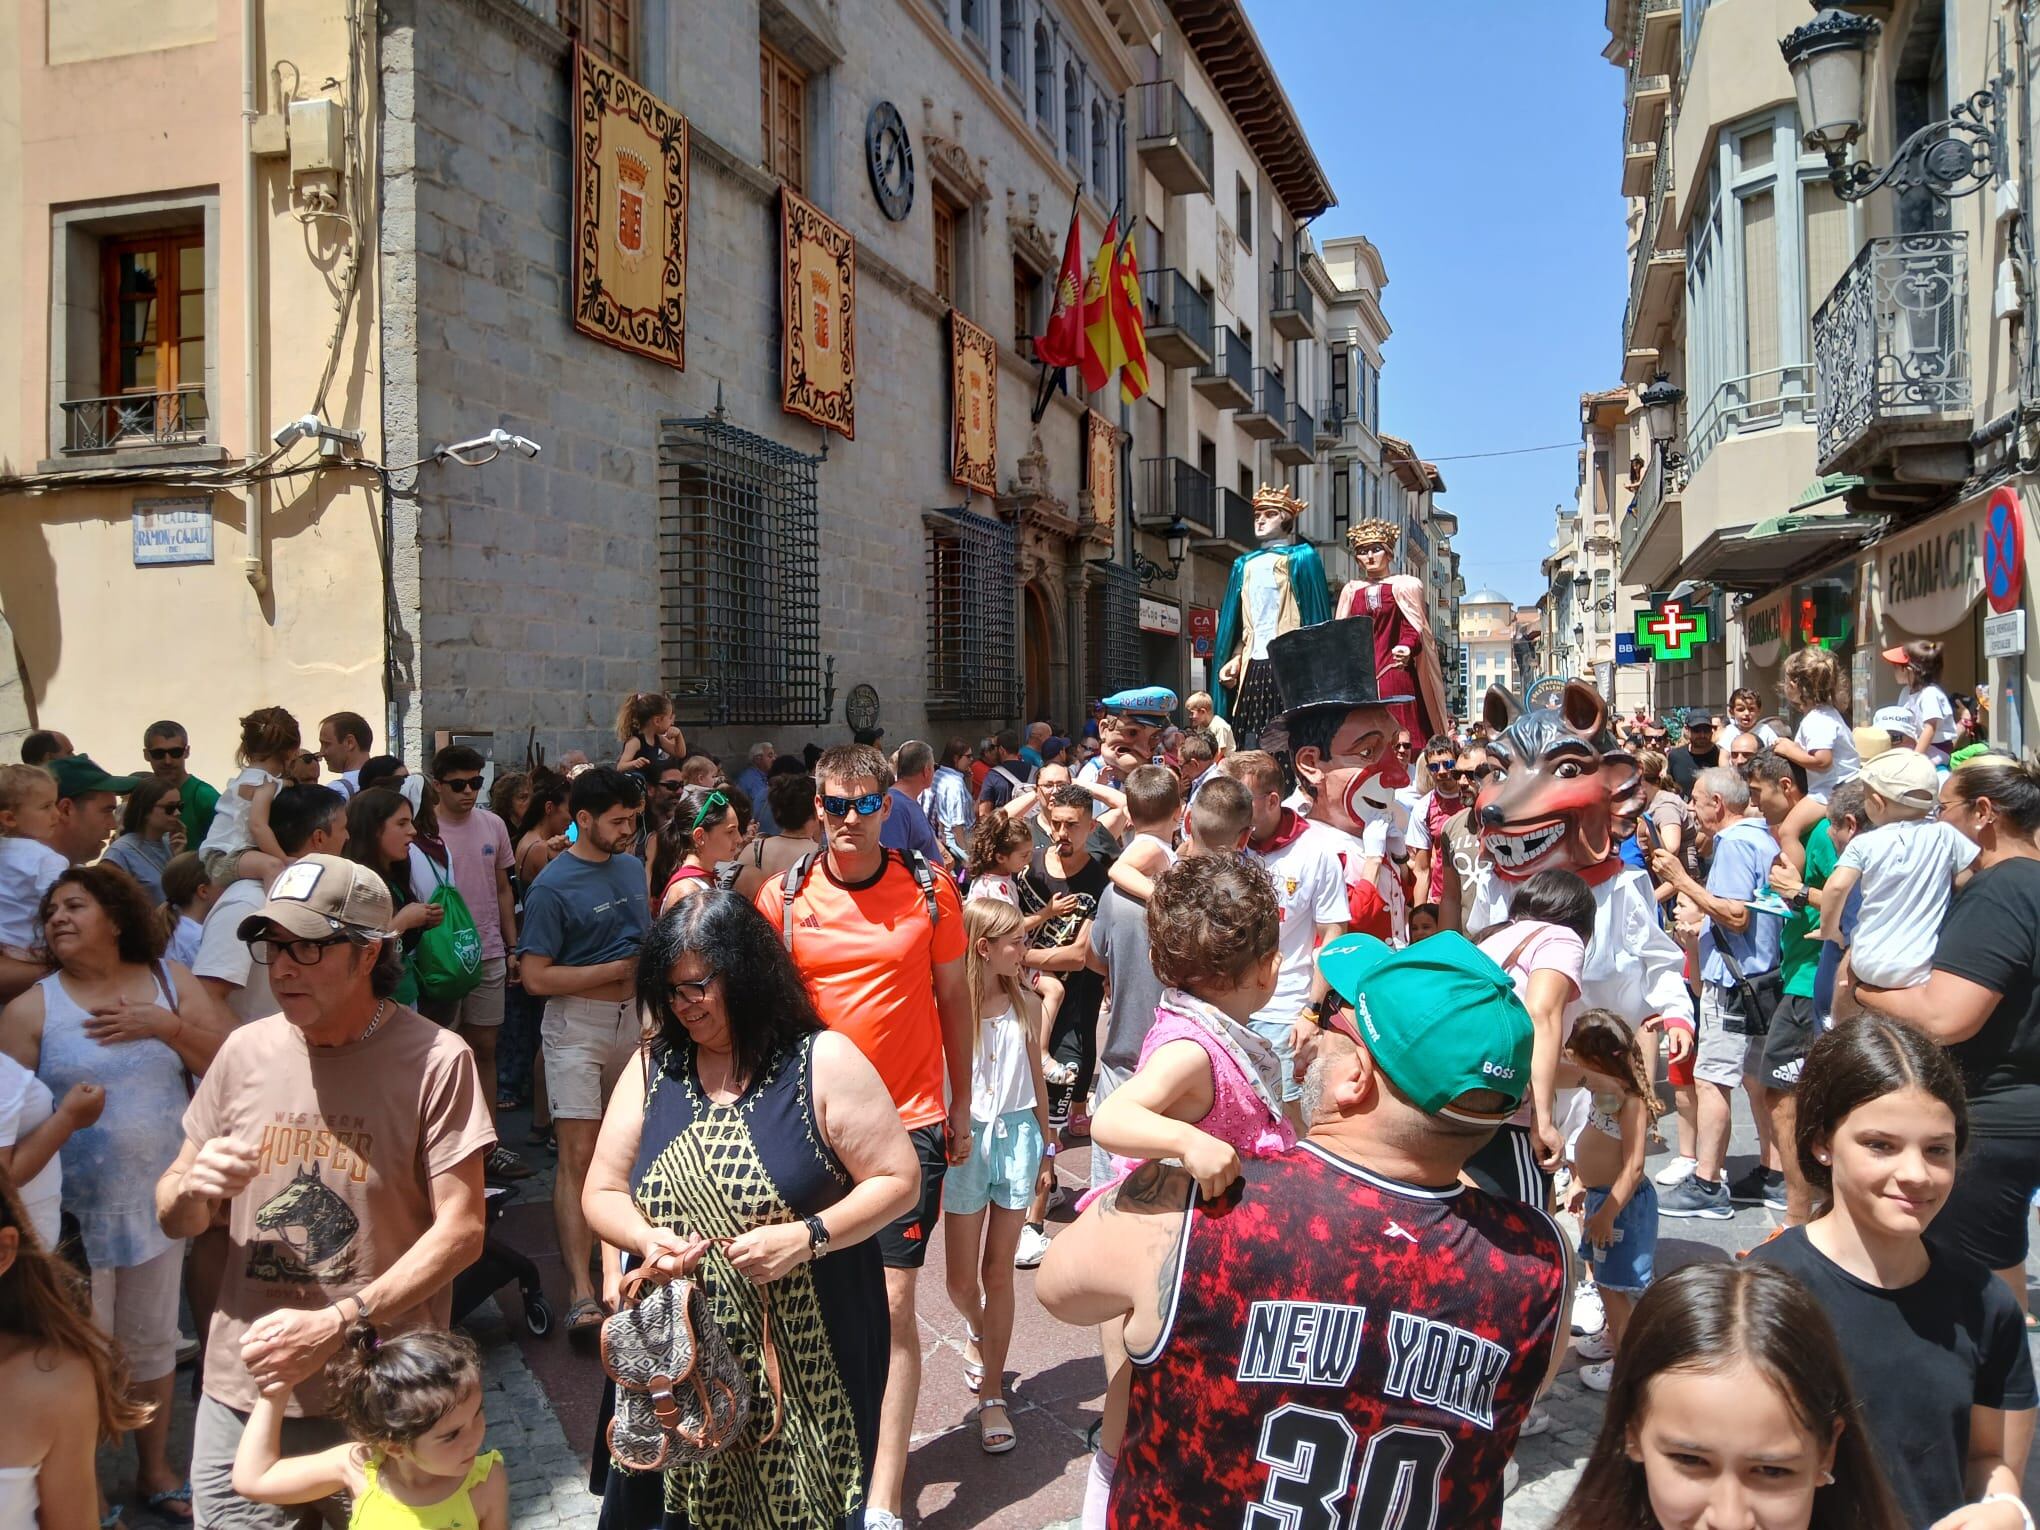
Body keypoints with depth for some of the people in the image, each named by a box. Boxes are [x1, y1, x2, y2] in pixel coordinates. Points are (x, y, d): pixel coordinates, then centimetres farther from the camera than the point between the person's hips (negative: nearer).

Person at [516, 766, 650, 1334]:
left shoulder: (633, 867, 9)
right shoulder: (552, 887, -13)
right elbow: (537, 977, -17)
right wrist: (618, 970, -15)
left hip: (632, 1019, 7)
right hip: (577, 1025, -7)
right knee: (578, 1154, -11)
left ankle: (617, 1256, 34)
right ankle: (581, 1291, -12)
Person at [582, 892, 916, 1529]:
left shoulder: (823, 1061, -7)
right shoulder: (652, 1070, 6)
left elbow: (899, 1180, -6)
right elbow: (602, 1193, 10)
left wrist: (809, 1236, -19)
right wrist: (648, 1239, -11)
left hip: (806, 1355, -3)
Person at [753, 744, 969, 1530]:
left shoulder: (929, 890, -2)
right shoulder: (782, 896, -1)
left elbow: (954, 997, 6)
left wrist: (960, 1104, 7)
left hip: (908, 1120, -1)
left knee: (892, 1304, -1)